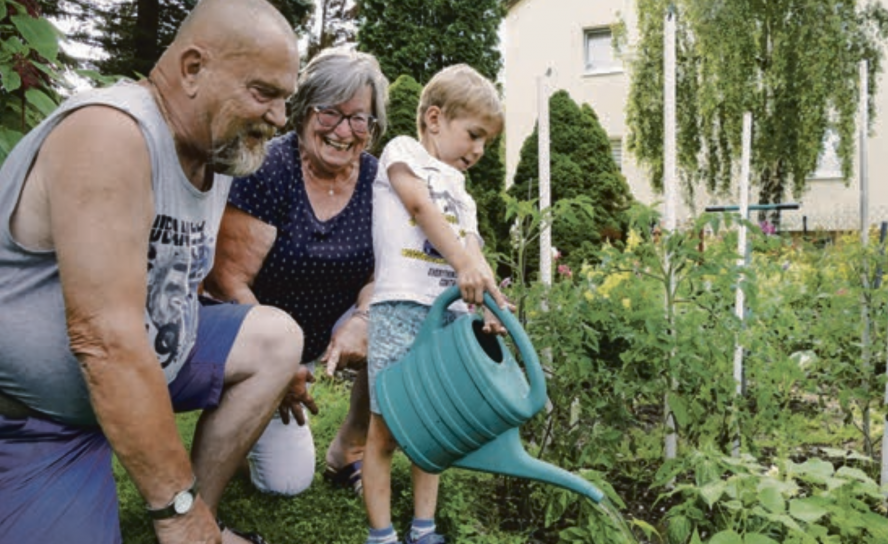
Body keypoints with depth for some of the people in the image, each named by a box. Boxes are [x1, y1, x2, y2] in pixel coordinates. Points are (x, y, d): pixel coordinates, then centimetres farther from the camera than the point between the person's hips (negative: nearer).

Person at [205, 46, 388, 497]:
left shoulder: (375, 181, -5)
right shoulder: (269, 169, -19)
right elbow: (228, 279, -20)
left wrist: (362, 320, -26)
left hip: (334, 334, 4)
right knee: (287, 480, -9)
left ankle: (348, 455, -1)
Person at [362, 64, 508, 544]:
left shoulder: (461, 191, 25)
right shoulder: (402, 151, 6)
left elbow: (472, 249, 13)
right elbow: (420, 204, -12)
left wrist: (492, 301, -4)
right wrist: (462, 261, -26)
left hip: (452, 315, 7)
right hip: (400, 308, -7)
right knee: (385, 428, -4)